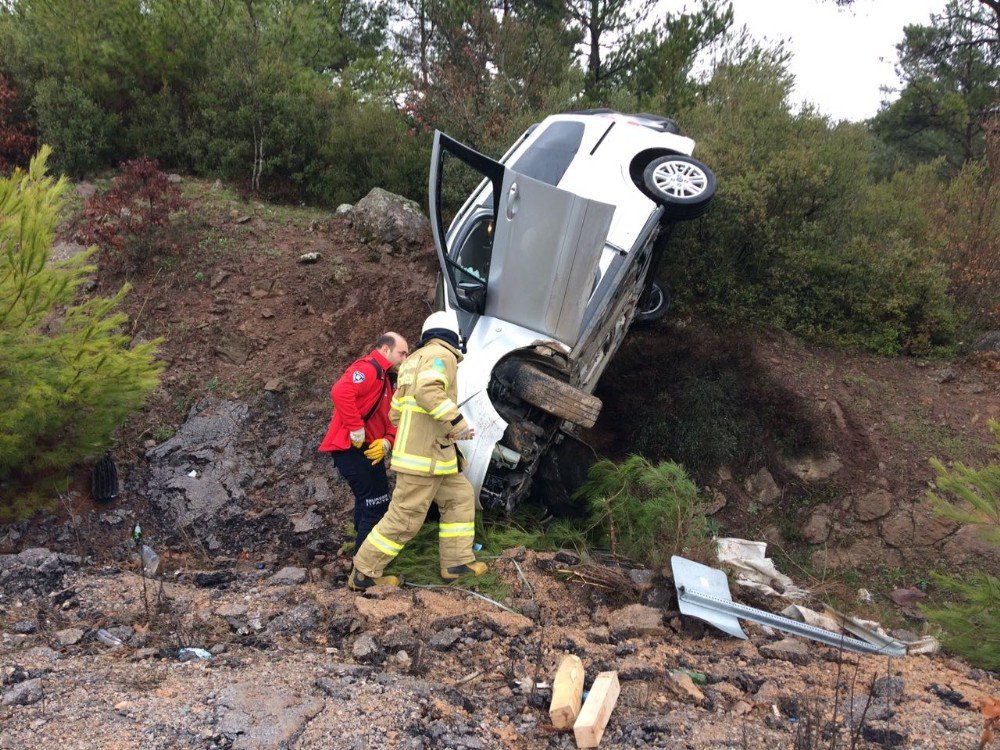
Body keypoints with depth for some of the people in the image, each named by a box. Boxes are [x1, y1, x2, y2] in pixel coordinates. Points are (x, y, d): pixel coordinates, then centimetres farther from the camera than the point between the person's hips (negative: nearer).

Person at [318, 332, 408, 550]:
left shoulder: (385, 378, 19)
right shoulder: (367, 368, -13)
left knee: (368, 503, 22)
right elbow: (340, 392, -32)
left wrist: (387, 441, -4)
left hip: (369, 450, 11)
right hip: (352, 449, -11)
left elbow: (391, 419, 16)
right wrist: (356, 430, -28)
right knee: (376, 505, -9)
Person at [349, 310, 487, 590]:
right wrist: (458, 421, -21)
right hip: (425, 453, -10)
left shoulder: (415, 361, 20)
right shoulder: (441, 355, -7)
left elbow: (395, 414, 19)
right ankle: (364, 573, 5)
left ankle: (456, 562, 16)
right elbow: (428, 391, -28)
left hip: (429, 451, 10)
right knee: (405, 517, -3)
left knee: (460, 497, 16)